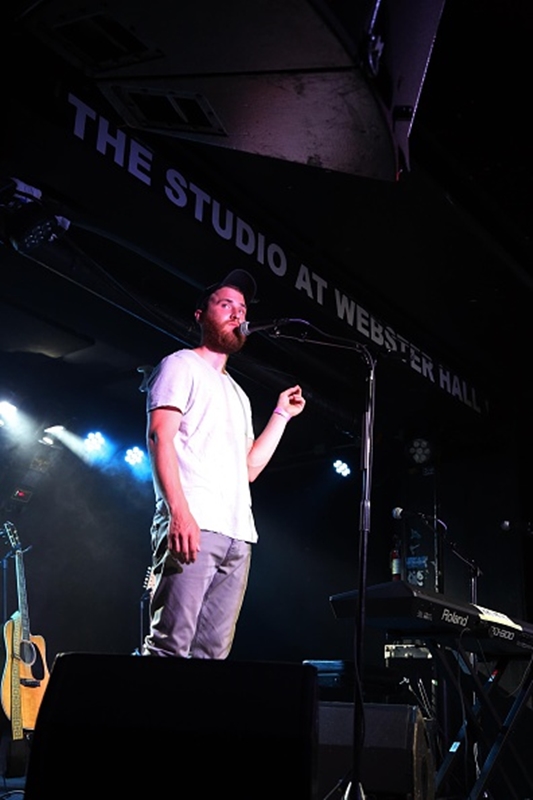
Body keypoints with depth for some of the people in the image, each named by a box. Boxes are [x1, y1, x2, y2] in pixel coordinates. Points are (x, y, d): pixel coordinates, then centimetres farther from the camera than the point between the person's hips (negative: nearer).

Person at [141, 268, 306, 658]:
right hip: (192, 524, -7)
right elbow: (160, 437, -7)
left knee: (212, 652, 4)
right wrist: (179, 511, -20)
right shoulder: (182, 365, 8)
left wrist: (282, 414, 23)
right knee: (171, 647, -13)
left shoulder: (238, 394, 30)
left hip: (238, 534, 7)